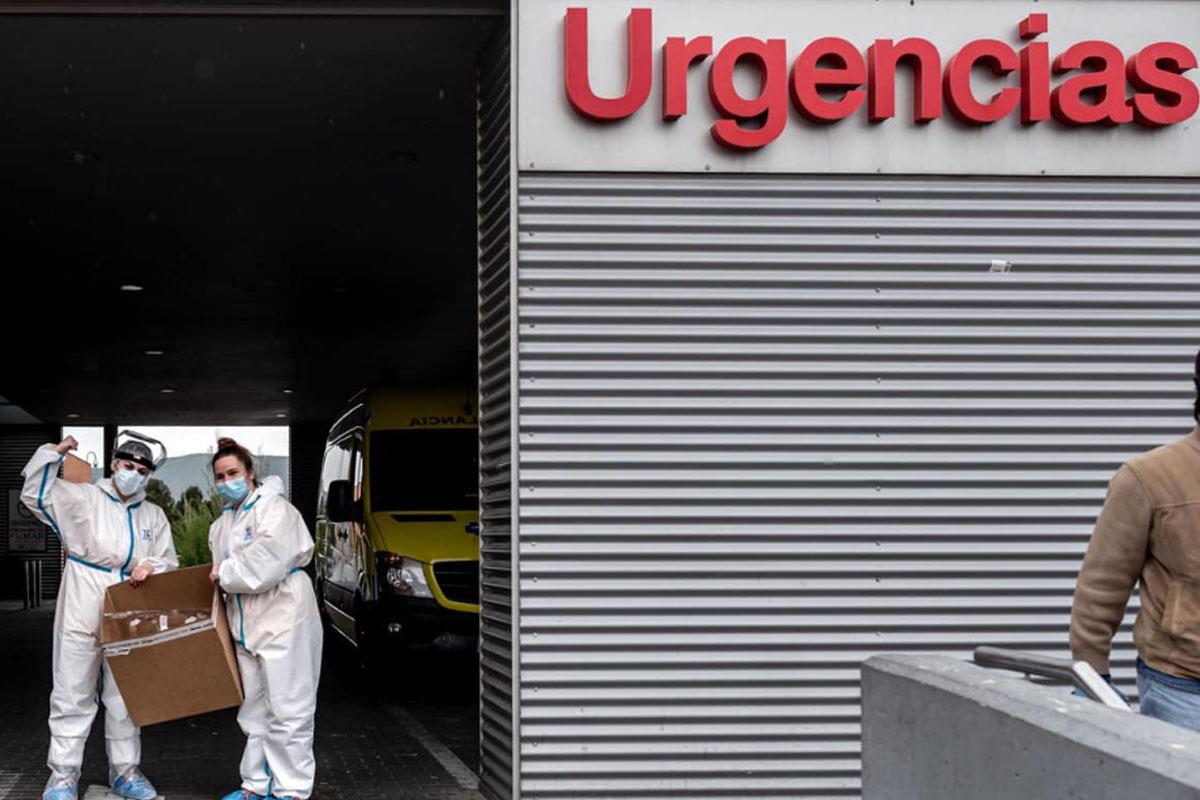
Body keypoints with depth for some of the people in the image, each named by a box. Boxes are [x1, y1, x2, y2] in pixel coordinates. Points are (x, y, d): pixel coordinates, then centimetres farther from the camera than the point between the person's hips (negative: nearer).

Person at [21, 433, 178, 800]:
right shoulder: (84, 498, 2)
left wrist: (151, 567, -10)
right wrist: (53, 453, -10)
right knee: (73, 697, 1)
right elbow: (35, 494, -6)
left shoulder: (154, 516, 13)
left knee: (125, 699, 12)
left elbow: (168, 563, 12)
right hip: (81, 615, -3)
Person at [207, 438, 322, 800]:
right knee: (255, 712, 14)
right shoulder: (222, 524, 17)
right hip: (246, 627, 9)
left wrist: (225, 573, -10)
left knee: (287, 712, -5)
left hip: (283, 621, -8)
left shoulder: (274, 508, -9)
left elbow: (268, 560, -21)